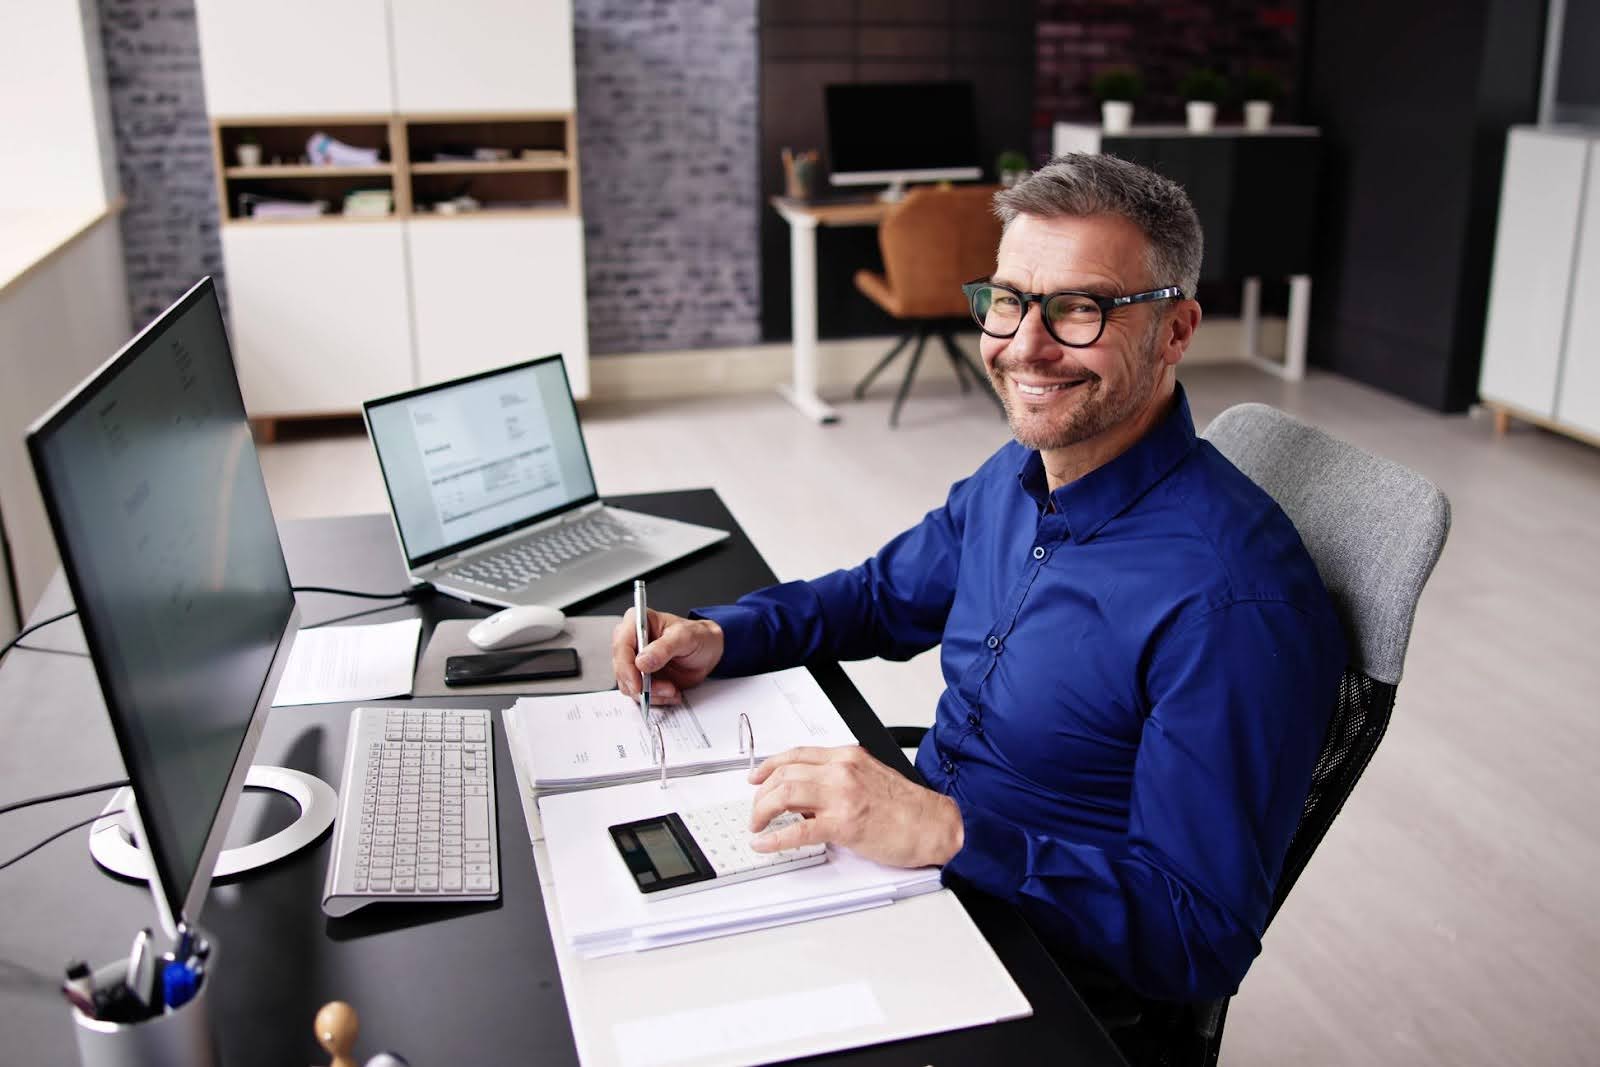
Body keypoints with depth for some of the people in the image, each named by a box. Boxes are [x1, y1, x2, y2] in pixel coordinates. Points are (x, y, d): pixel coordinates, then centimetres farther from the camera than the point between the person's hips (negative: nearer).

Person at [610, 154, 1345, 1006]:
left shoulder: (1233, 602, -28)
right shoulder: (1013, 479, 0)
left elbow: (1203, 943, -26)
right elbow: (884, 595, 18)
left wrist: (945, 830, -35)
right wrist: (718, 636, 0)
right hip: (924, 854, 7)